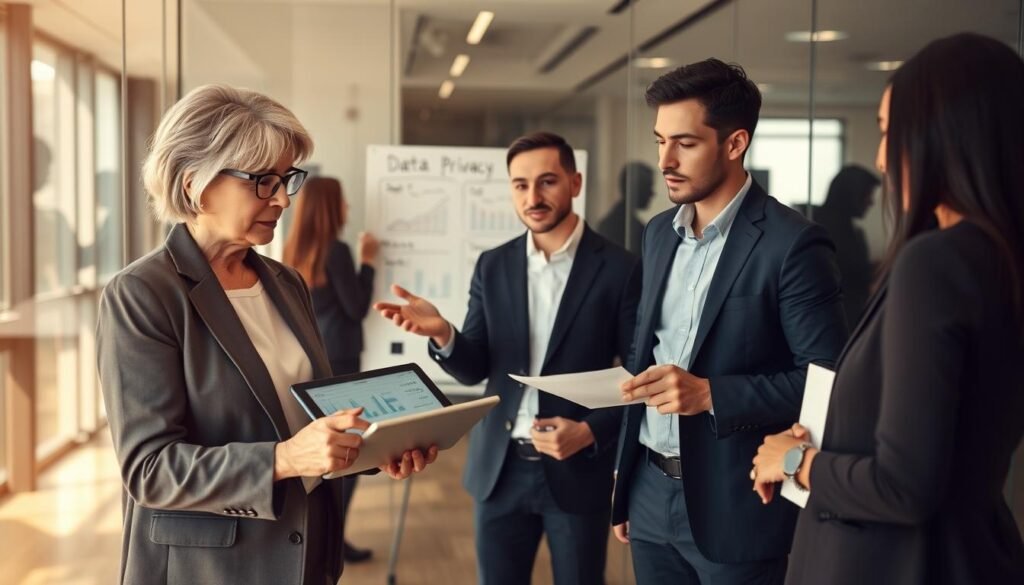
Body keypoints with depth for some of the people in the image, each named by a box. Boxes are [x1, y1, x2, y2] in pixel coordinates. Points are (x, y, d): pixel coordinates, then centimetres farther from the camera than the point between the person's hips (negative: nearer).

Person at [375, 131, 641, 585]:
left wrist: (592, 431, -18)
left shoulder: (619, 268, -7)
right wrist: (442, 333, -18)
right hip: (500, 467, 3)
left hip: (578, 469, -3)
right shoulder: (492, 266, 3)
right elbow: (474, 370, 2)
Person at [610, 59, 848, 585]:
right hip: (651, 492, 6)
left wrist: (709, 393, -25)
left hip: (733, 504, -6)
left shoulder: (792, 243, -14)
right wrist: (624, 479, 13)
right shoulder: (660, 232, 8)